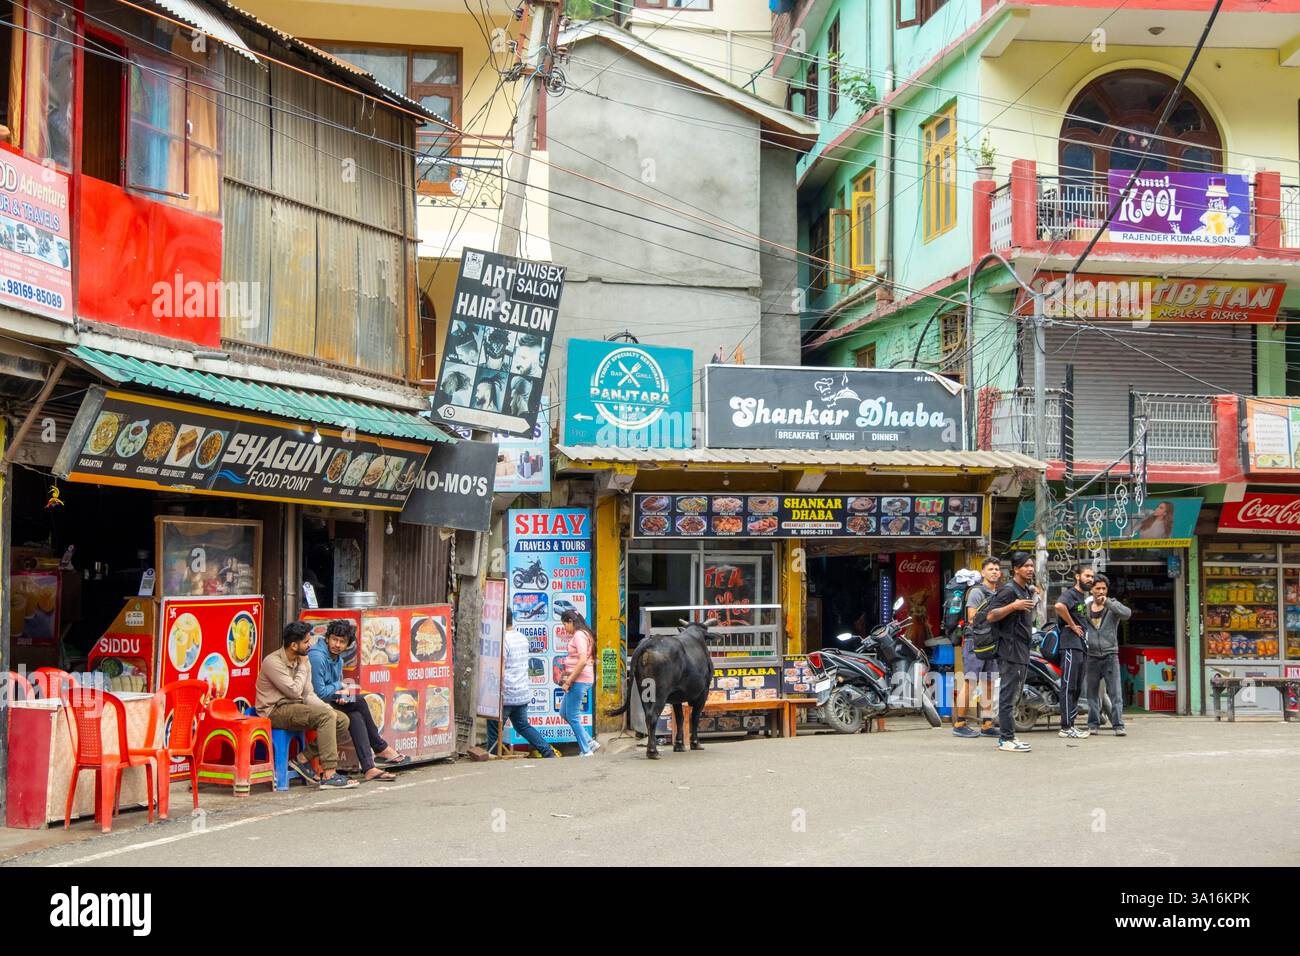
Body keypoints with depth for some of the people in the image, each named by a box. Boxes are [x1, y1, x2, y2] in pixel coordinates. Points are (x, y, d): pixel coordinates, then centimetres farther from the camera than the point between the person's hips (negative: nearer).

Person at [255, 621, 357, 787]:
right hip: (275, 711, -8)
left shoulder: (303, 661, 10)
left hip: (296, 708, 8)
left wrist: (328, 708, -8)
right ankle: (329, 775, -29)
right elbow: (294, 691, -18)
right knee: (326, 716, -28)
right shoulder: (273, 661, -15)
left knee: (342, 719, -7)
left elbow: (308, 694, 9)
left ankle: (303, 759, -2)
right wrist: (303, 667, -7)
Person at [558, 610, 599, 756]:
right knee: (564, 712, 16)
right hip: (579, 681, 10)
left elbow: (583, 661, -23)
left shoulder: (579, 635, -14)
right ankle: (589, 742, 16)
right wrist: (567, 678, 11)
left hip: (579, 680, -10)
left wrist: (569, 681, -19)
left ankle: (586, 751, 4)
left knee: (572, 716, -3)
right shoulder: (582, 634, 17)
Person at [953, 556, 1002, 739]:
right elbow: (972, 618, -13)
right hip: (976, 640, -8)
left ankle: (987, 725, 10)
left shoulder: (999, 593, 19)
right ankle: (959, 723, -8)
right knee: (970, 682, -10)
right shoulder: (977, 591, -7)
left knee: (989, 683, 7)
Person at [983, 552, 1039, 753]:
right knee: (1008, 696, -10)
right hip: (1010, 650, -10)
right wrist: (1014, 606, -29)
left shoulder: (1027, 591, 19)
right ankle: (1006, 739, -10)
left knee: (1014, 696, 13)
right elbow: (990, 616, -19)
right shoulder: (1008, 590, -12)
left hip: (1023, 650, 10)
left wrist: (1034, 599, 20)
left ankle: (1007, 736, 18)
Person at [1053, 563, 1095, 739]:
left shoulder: (1085, 597, 21)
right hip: (1071, 644, -10)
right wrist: (1072, 625, -19)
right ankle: (1066, 727, -10)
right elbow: (1059, 606, -30)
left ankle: (1071, 725, 17)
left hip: (1083, 645, 10)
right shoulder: (1070, 593, -8)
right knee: (1069, 686, -10)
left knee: (1077, 688, 11)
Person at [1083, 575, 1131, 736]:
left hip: (1110, 655, -3)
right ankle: (1093, 724, 13)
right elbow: (1082, 628, 20)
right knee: (1092, 692, 6)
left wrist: (1107, 602, -24)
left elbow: (1127, 614, -18)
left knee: (1115, 692, -8)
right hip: (1092, 655, 3)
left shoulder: (1112, 605, 2)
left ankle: (1118, 725, -9)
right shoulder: (1086, 608, 11)